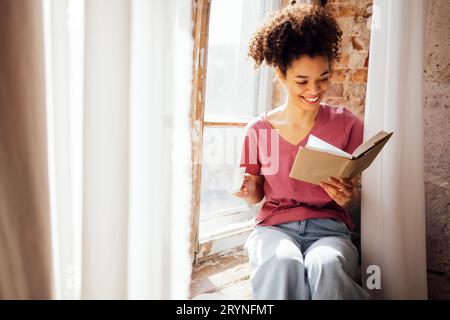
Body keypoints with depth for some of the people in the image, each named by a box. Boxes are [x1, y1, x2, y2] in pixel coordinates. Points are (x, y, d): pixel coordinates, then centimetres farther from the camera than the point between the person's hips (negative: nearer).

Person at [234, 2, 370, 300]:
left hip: (329, 227, 0)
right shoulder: (259, 130, 2)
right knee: (282, 263, -36)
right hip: (275, 225, 0)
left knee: (326, 266, -36)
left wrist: (349, 198, -18)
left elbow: (358, 194, 6)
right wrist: (247, 190, -12)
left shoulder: (347, 124, 2)